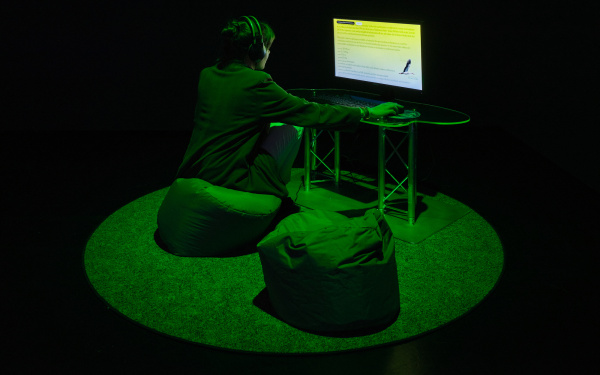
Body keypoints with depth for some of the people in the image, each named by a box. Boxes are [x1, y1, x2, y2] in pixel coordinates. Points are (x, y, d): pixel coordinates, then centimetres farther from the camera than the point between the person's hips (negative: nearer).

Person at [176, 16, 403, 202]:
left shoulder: (206, 76, 5)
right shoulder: (256, 84, -16)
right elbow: (313, 114, -12)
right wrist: (367, 113, 0)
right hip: (227, 182, -7)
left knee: (269, 125, 20)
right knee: (292, 128, 6)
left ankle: (269, 188, 27)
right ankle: (273, 193, 21)